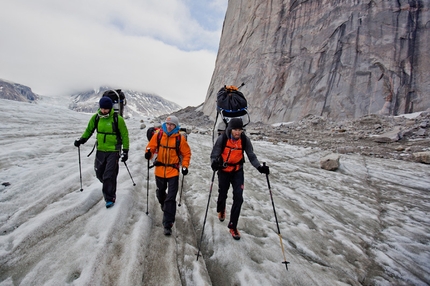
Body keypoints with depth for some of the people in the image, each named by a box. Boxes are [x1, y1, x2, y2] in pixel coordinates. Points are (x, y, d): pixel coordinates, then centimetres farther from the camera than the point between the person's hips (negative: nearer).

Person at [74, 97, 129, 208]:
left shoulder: (117, 119, -13)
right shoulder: (96, 117, -1)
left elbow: (124, 135, -6)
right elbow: (89, 130, 15)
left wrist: (125, 151, -8)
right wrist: (82, 139, -2)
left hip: (113, 151, -5)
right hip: (100, 150, 5)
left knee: (109, 175, -5)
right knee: (99, 173, 13)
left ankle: (110, 198, 12)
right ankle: (108, 188, 42)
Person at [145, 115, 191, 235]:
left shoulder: (180, 138, -9)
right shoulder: (158, 135, -4)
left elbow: (186, 153, 1)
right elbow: (151, 146, 5)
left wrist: (185, 166, -8)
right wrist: (149, 153, -17)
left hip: (173, 171, -3)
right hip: (159, 170, 3)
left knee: (171, 198, -6)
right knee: (160, 194, 23)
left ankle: (167, 224, 4)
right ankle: (165, 208, 56)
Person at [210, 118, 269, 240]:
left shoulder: (244, 140, -13)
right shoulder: (222, 139, -19)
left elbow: (251, 156, -9)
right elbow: (214, 155, -15)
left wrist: (260, 167, -25)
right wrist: (214, 163, -37)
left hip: (238, 171, 1)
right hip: (224, 171, -1)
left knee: (238, 198, -6)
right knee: (222, 195, 12)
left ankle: (233, 226, 10)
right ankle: (221, 210, 49)